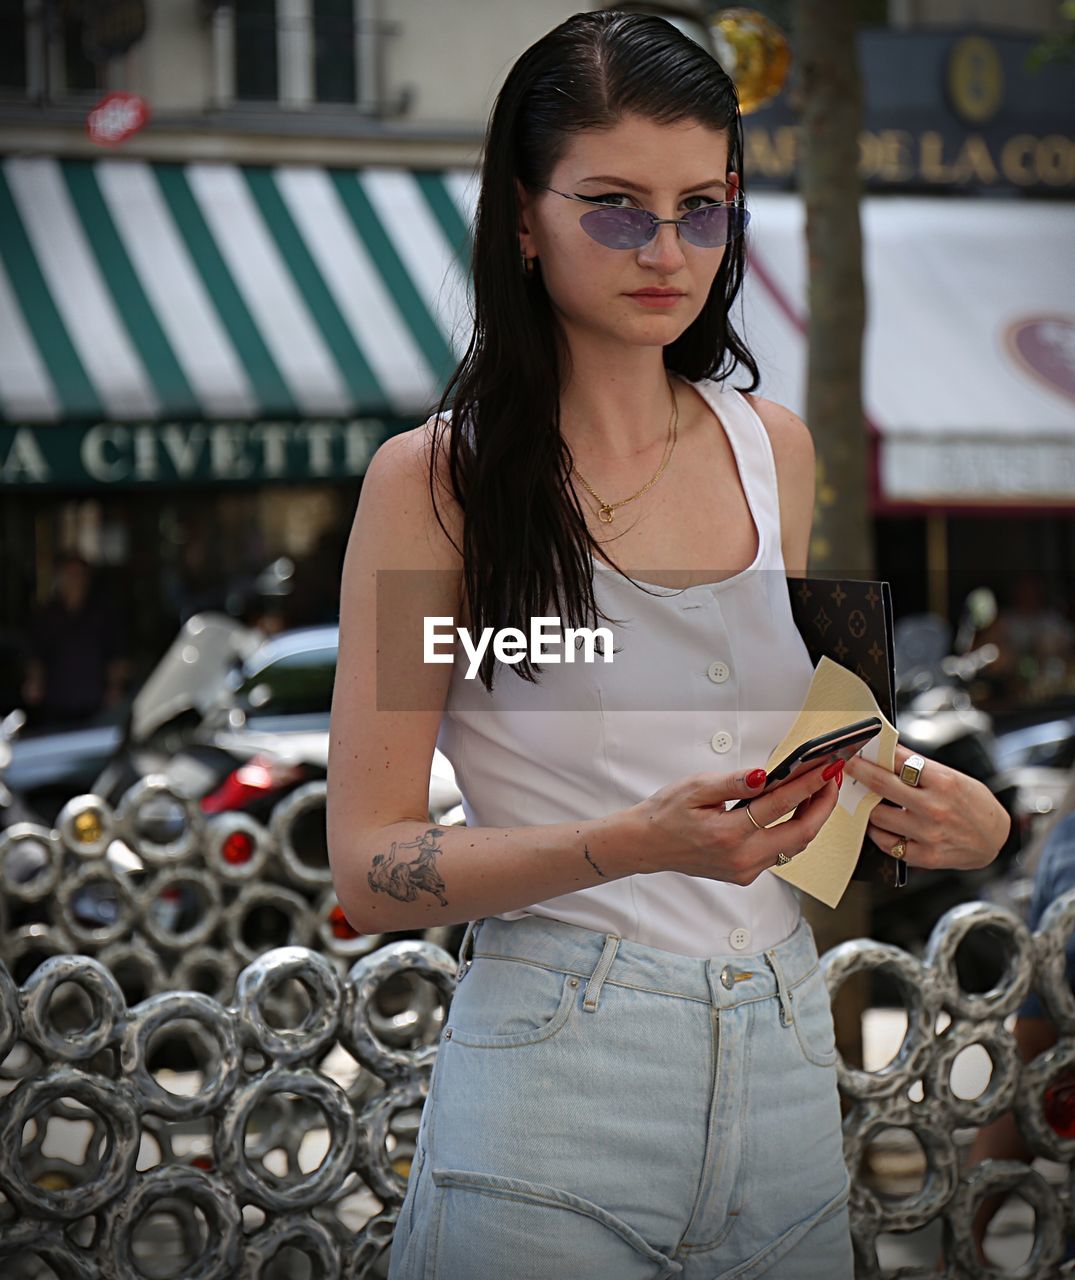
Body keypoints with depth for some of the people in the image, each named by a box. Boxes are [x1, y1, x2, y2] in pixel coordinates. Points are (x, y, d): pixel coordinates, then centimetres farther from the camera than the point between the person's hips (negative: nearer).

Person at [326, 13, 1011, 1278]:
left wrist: (953, 819, 2)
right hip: (559, 1085, -5)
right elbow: (370, 868, -10)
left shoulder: (772, 450, 8)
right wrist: (636, 845, -24)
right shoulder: (433, 479, -7)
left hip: (788, 1072, 5)